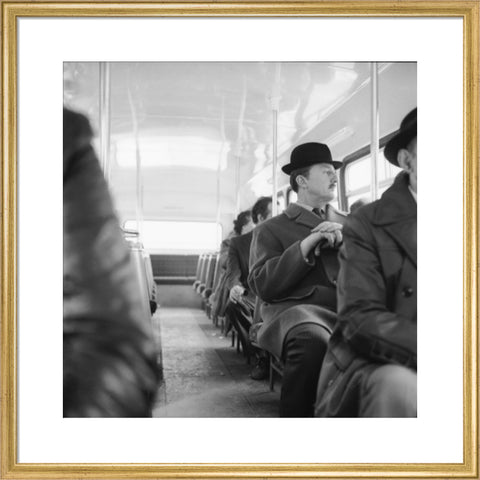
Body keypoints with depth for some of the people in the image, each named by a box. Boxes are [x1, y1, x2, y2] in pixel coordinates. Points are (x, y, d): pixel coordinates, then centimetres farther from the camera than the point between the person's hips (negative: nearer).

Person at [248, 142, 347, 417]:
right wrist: (305, 245, -6)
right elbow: (263, 286, 2)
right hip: (297, 307, -3)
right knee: (313, 340, -40)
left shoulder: (348, 223, 30)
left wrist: (346, 241, 0)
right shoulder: (271, 229, 18)